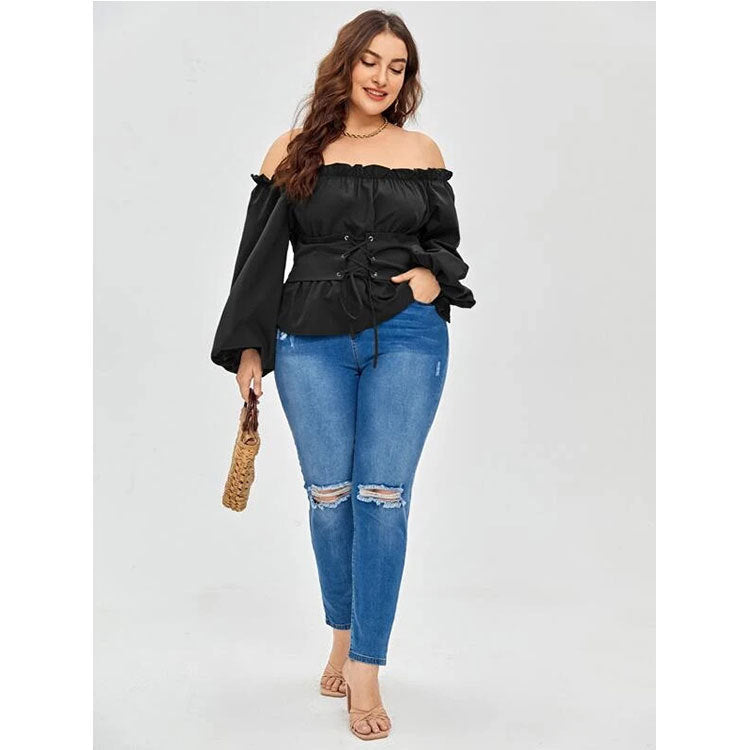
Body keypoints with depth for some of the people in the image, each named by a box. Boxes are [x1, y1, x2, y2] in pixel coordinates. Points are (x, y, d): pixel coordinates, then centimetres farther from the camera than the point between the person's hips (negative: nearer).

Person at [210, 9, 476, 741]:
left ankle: (366, 668, 1)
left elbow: (446, 240, 18)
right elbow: (259, 254, 8)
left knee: (382, 497, -5)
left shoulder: (422, 151, 9)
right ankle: (343, 632, 25)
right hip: (312, 340, 1)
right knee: (328, 494, 3)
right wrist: (249, 347, 5)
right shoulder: (293, 153, 7)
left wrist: (435, 275, -5)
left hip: (408, 338, 0)